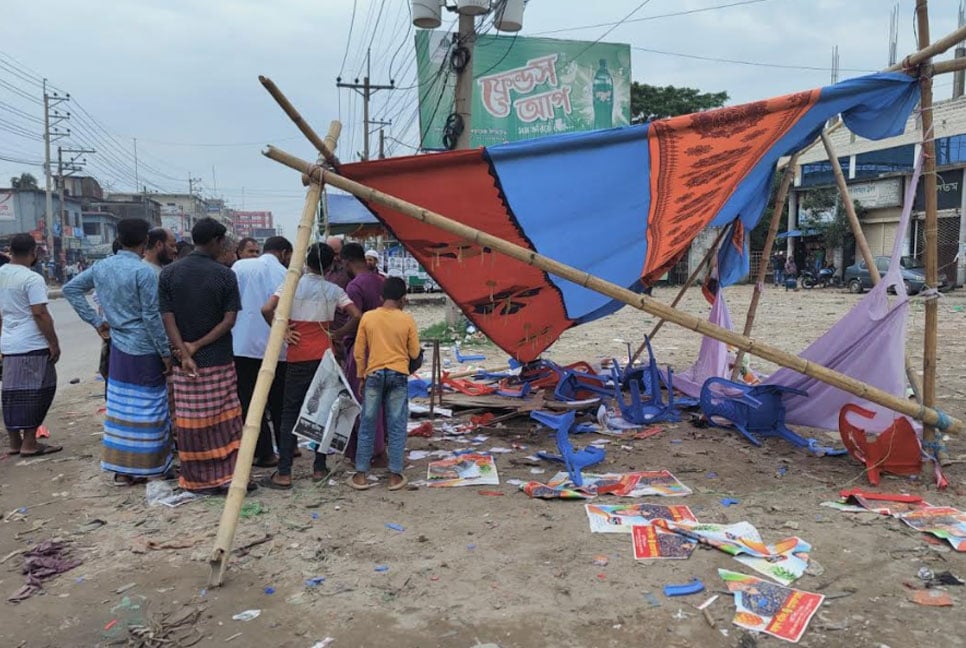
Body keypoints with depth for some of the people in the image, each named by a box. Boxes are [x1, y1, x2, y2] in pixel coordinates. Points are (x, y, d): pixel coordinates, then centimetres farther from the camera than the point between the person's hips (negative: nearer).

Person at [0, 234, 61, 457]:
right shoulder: (32, 279, -15)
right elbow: (40, 314, -19)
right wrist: (54, 342, -13)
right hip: (32, 346, -8)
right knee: (35, 393, -2)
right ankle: (29, 443, -1)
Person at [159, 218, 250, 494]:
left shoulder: (169, 274, -1)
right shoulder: (225, 275, -7)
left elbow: (167, 319, -6)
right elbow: (229, 320, -11)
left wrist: (185, 354, -10)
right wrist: (197, 345, -9)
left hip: (184, 361, 2)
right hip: (219, 360, -2)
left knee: (191, 422, 8)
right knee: (223, 420, 8)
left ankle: (198, 479, 17)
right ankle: (227, 474, 12)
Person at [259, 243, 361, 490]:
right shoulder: (334, 290, 2)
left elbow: (267, 310, -15)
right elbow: (356, 316, -5)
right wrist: (338, 334, 6)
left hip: (298, 357, -2)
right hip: (324, 356, 2)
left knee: (290, 413, 2)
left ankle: (283, 474, 1)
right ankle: (320, 468, 16)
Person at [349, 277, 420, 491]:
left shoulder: (367, 317, 0)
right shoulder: (407, 320, -4)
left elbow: (359, 352, 4)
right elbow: (414, 353, 2)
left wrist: (361, 375, 15)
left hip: (374, 375, 1)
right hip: (398, 376, -1)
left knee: (367, 426, 8)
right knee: (396, 427, 5)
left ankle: (361, 474, 12)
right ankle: (395, 475, 8)